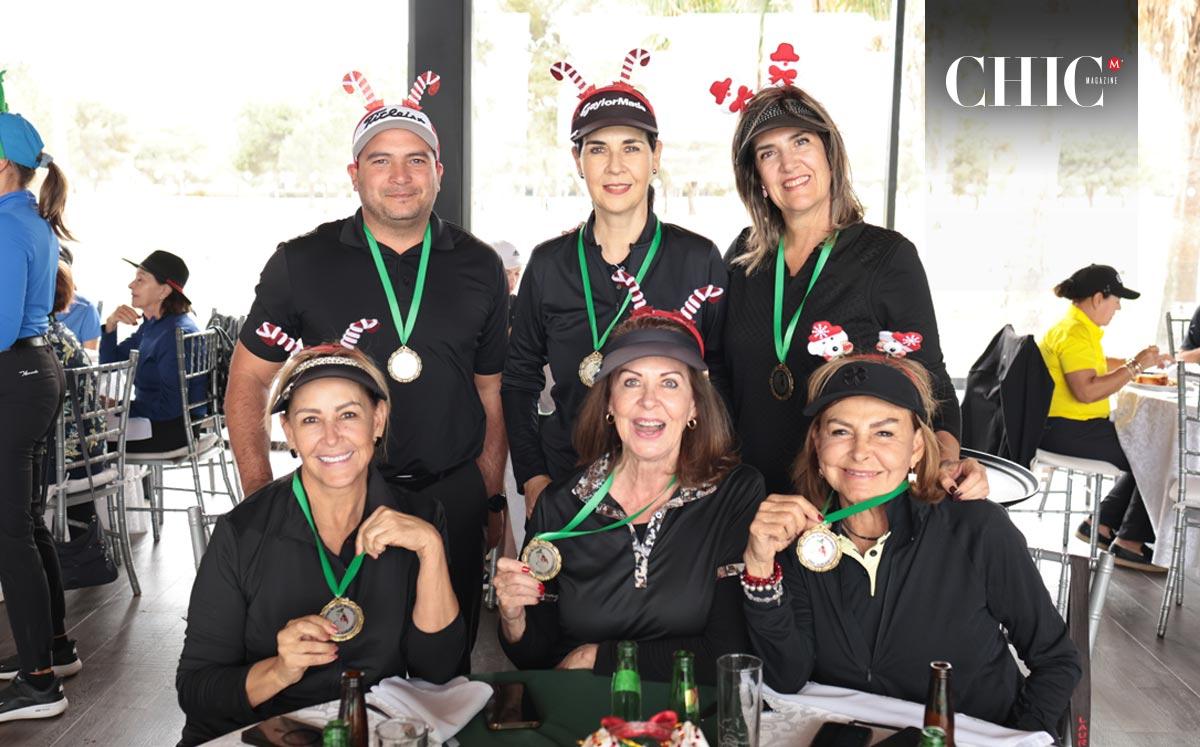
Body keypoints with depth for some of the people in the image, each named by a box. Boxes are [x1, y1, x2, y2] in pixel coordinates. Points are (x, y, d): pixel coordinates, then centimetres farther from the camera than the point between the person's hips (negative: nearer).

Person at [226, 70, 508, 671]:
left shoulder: (479, 268, 6)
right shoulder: (301, 263, 0)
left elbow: (493, 388, 11)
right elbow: (247, 383, 6)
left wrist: (489, 494, 6)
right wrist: (262, 501, -1)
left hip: (452, 498, 2)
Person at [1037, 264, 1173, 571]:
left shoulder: (1080, 327, 14)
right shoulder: (1074, 333, -19)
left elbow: (1098, 366, 31)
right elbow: (1087, 390, -30)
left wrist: (1142, 360, 27)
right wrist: (1135, 366, -23)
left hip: (1071, 426, 11)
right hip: (1068, 431, -11)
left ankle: (1101, 524, 18)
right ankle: (1129, 543, 1)